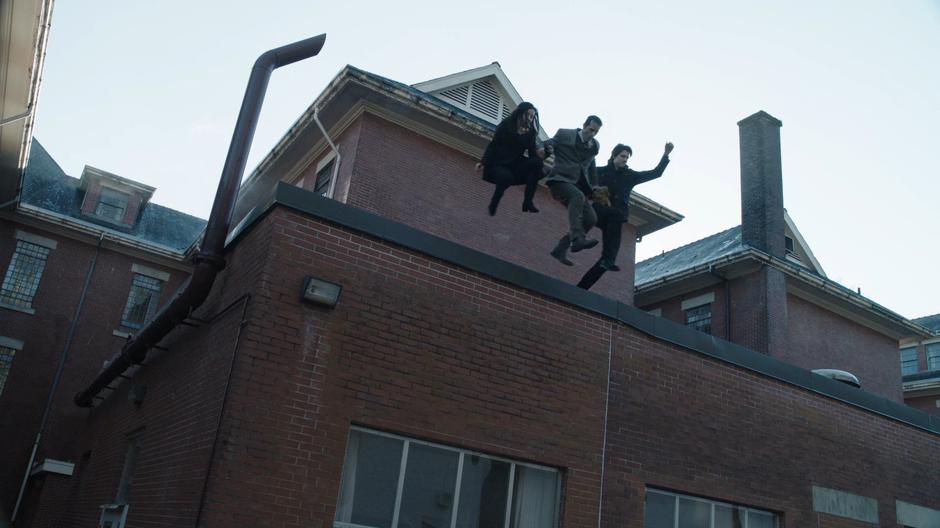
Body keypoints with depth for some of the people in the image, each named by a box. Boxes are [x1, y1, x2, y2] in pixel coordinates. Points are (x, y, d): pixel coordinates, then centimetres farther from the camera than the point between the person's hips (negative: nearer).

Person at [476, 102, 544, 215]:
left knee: (536, 162, -23)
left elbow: (531, 152, 2)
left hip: (515, 166, 4)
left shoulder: (530, 132, 7)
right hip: (498, 164, -4)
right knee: (507, 177, -37)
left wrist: (538, 153, -22)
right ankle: (492, 206, -12)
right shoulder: (507, 124, -2)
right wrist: (483, 162, -12)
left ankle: (527, 203, -24)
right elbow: (493, 144, -4)